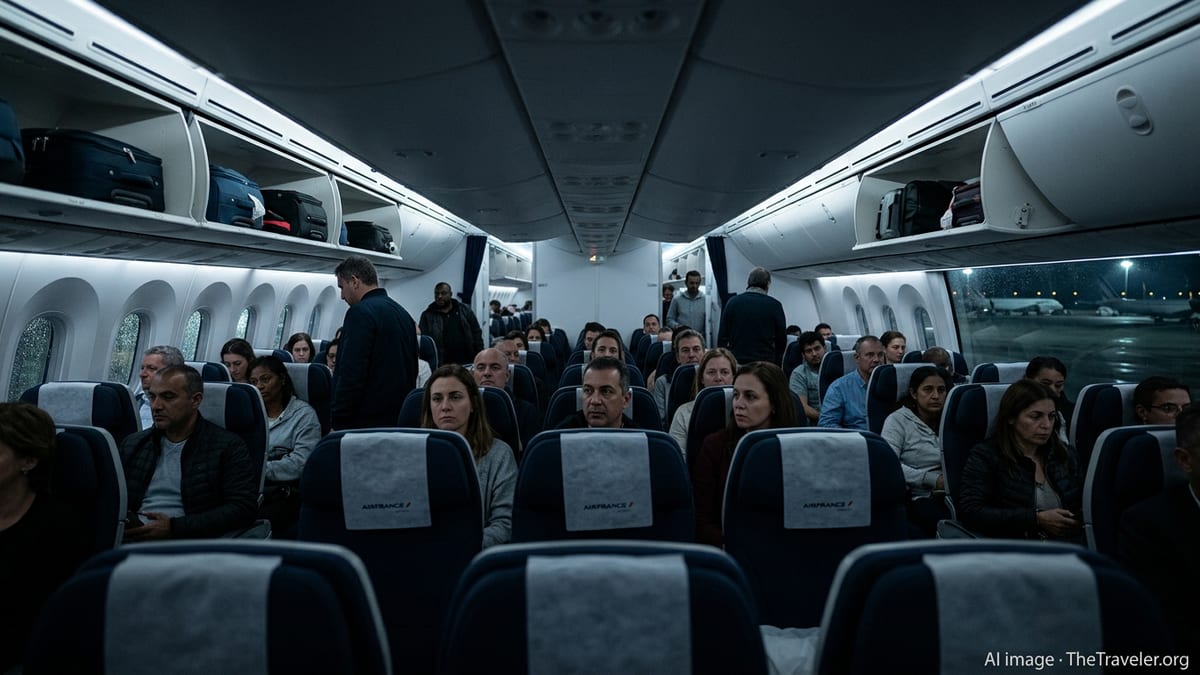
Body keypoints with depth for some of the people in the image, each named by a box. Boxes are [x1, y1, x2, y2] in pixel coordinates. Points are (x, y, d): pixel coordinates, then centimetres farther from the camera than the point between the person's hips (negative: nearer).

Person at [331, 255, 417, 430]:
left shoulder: (360, 312, -12)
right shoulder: (403, 313, 14)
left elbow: (351, 374, -18)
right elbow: (412, 370, 17)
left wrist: (337, 421, -13)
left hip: (365, 422, -8)